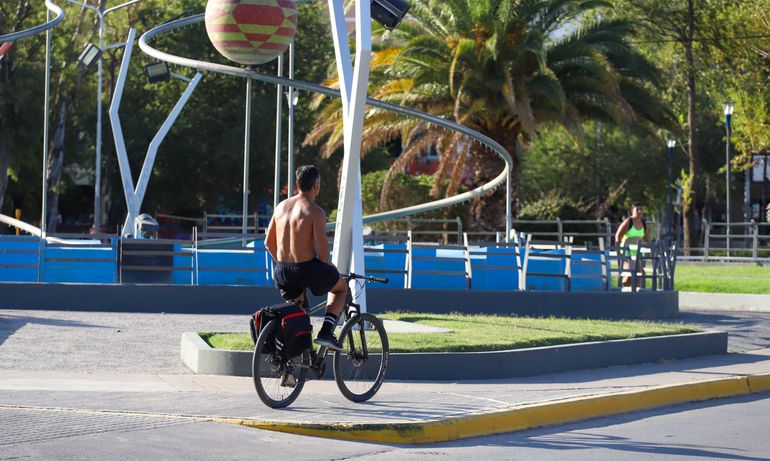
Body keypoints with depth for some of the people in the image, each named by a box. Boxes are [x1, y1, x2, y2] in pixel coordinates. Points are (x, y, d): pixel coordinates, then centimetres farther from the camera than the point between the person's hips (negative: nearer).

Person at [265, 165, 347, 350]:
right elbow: (322, 251, -17)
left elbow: (269, 242, 11)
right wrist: (325, 268, 4)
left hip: (282, 272, 5)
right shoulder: (316, 212, -13)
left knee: (296, 305, 33)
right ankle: (326, 331, 6)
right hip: (307, 269, -5)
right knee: (341, 288, 23)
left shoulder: (281, 206, 6)